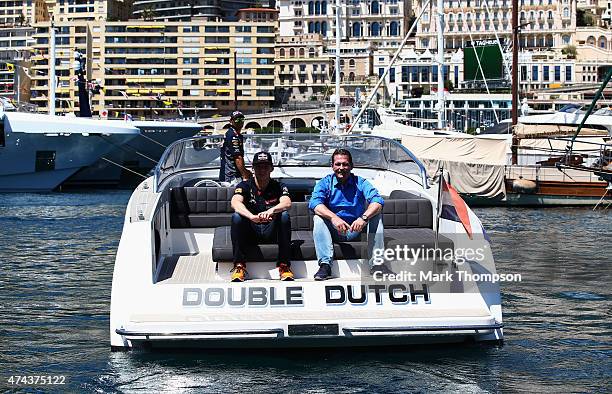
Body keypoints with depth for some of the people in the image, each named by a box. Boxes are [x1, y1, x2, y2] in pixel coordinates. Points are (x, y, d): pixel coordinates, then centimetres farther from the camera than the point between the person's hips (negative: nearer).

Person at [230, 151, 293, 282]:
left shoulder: (278, 187, 3)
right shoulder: (245, 186, 1)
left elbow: (287, 203, -19)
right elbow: (235, 203, -21)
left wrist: (271, 210, -43)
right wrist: (252, 216, -42)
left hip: (271, 232, 0)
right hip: (250, 233, 0)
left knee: (284, 216, -27)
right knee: (236, 217, -27)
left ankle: (284, 266, -25)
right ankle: (239, 266, -26)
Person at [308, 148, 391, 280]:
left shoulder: (360, 183, 1)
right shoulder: (325, 183, 1)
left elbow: (377, 201, -16)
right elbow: (315, 203, -18)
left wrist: (364, 217, -37)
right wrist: (334, 218, -37)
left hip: (355, 230, 0)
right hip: (333, 232, 0)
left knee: (376, 215, -21)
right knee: (319, 218, -26)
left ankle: (377, 263, -28)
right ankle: (325, 265, -37)